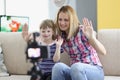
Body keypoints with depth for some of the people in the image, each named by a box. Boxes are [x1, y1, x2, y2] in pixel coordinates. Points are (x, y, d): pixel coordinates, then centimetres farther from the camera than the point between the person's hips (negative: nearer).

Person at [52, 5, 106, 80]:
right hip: (75, 71, 4)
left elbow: (103, 52, -22)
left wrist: (92, 38, -40)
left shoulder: (83, 31, -11)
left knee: (76, 67, -37)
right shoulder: (61, 37, 5)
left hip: (95, 71, -4)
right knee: (58, 66, -27)